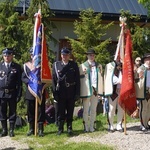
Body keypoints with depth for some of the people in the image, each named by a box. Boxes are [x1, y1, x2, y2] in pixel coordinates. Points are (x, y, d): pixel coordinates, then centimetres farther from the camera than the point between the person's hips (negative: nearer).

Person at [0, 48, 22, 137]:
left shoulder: (17, 67, 2)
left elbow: (19, 82, 0)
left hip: (12, 93, -2)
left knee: (12, 112, 5)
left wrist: (19, 94, -5)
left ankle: (11, 130, 13)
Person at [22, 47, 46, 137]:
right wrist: (30, 81, -11)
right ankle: (31, 129, 16)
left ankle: (40, 129, 5)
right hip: (30, 92, 2)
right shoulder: (26, 65, 10)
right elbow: (23, 78, 7)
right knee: (30, 111, 5)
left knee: (41, 110, -1)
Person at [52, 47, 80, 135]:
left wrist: (77, 93, -3)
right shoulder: (56, 65, 4)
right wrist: (55, 92, -3)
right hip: (61, 93, 0)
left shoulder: (74, 65, 4)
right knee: (61, 112, 5)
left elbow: (77, 79, 2)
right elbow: (54, 79, 3)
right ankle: (60, 129, 16)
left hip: (71, 93, 0)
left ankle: (69, 128, 19)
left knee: (70, 112, 8)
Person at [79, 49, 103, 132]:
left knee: (93, 110, 8)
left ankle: (91, 126, 15)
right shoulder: (82, 66, 3)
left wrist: (101, 90, 4)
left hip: (95, 90, 3)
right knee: (86, 110, 4)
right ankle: (86, 127, 11)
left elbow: (101, 78, 10)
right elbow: (79, 78, 4)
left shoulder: (99, 66, 11)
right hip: (87, 90, -2)